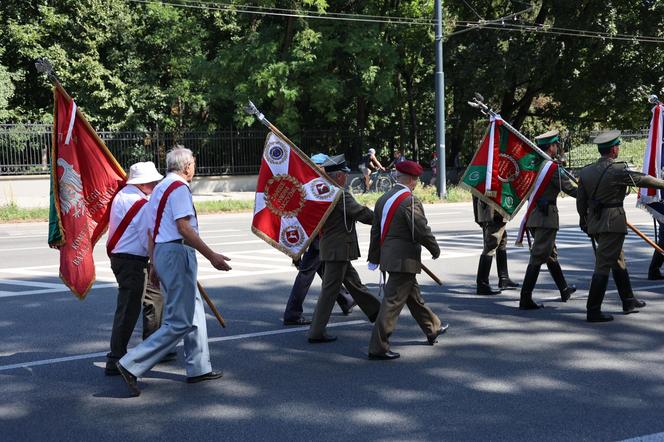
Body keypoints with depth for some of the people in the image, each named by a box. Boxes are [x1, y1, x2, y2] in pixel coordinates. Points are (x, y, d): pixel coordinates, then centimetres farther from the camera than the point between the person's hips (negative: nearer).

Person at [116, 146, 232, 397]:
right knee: (179, 322, -9)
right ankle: (132, 365, -14)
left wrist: (155, 265, 27)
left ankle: (199, 368, 23)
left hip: (162, 251, 11)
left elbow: (153, 231, 22)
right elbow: (184, 228, -20)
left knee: (194, 312, 18)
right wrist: (211, 256, -20)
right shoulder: (179, 188, -11)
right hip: (177, 253, -11)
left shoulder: (159, 188, 19)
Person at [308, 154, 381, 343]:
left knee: (353, 281, 21)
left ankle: (376, 311, 36)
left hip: (332, 248, 10)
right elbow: (362, 214, -19)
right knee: (330, 290, -5)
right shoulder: (340, 194, -19)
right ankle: (317, 332, -2)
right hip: (338, 249, -10)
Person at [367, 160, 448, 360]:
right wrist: (435, 249, -1)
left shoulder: (383, 199, 8)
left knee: (413, 295, 23)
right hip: (405, 260, -9)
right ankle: (378, 347, -4)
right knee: (393, 301, -6)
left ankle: (432, 329, 41)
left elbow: (376, 230, 12)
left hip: (389, 257, 9)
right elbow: (422, 231, -18)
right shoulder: (410, 201, -18)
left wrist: (374, 258, 19)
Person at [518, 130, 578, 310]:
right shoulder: (553, 168, -14)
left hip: (533, 214, 9)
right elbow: (570, 189, -10)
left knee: (551, 253, 21)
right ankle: (525, 300, -11)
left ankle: (564, 290, 36)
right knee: (538, 257, -8)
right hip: (546, 216, -9)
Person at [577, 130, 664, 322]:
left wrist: (584, 220, 26)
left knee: (618, 261, 21)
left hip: (594, 222, 8)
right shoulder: (618, 170, -14)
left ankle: (629, 301, 32)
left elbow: (581, 201, 12)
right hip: (612, 223, -8)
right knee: (603, 265, -6)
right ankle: (593, 311, -7)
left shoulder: (586, 171, 6)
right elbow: (643, 180, -4)